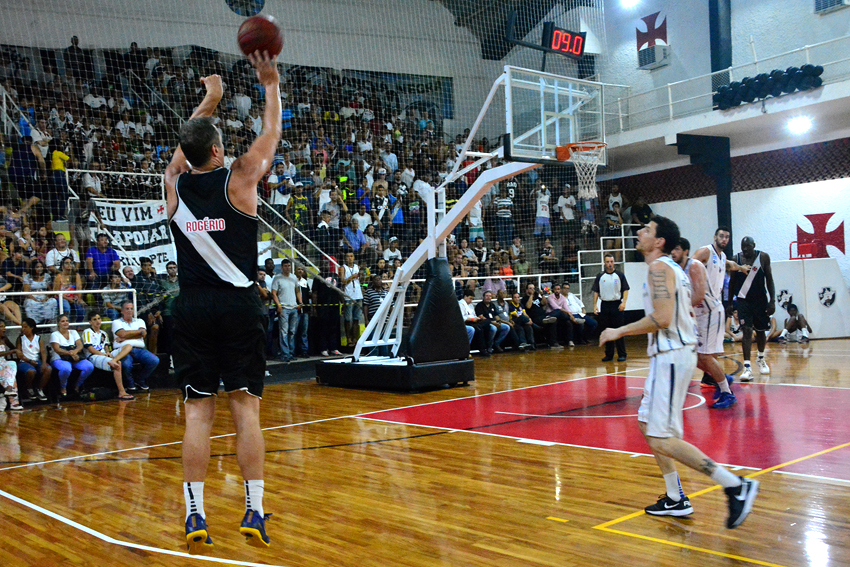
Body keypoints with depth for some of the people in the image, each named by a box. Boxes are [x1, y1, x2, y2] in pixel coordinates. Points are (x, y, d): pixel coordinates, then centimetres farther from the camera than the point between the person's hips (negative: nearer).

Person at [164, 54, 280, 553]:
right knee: (246, 407, 2)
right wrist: (271, 86, 22)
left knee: (198, 411, 5)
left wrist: (210, 100, 37)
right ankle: (255, 512, 5)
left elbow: (186, 144, 25)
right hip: (239, 305, -2)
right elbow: (271, 136, 11)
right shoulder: (239, 180, -5)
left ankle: (195, 515, 6)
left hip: (193, 306, 3)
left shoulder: (175, 184, 4)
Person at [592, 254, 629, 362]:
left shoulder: (620, 275, 3)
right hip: (604, 305, 2)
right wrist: (595, 305, -1)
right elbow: (596, 292, 9)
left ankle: (622, 354, 4)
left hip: (617, 305, -2)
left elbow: (625, 290, 1)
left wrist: (623, 302, -13)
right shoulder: (600, 277, 8)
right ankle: (609, 355, 13)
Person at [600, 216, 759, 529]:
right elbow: (687, 315, 22)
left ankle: (736, 486, -10)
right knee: (648, 424, 18)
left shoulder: (659, 267, -14)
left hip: (672, 357, -11)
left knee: (662, 439, -11)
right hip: (674, 353, 11)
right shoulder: (674, 268, 18)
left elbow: (661, 318, -25)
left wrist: (620, 331, -16)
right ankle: (676, 499, 23)